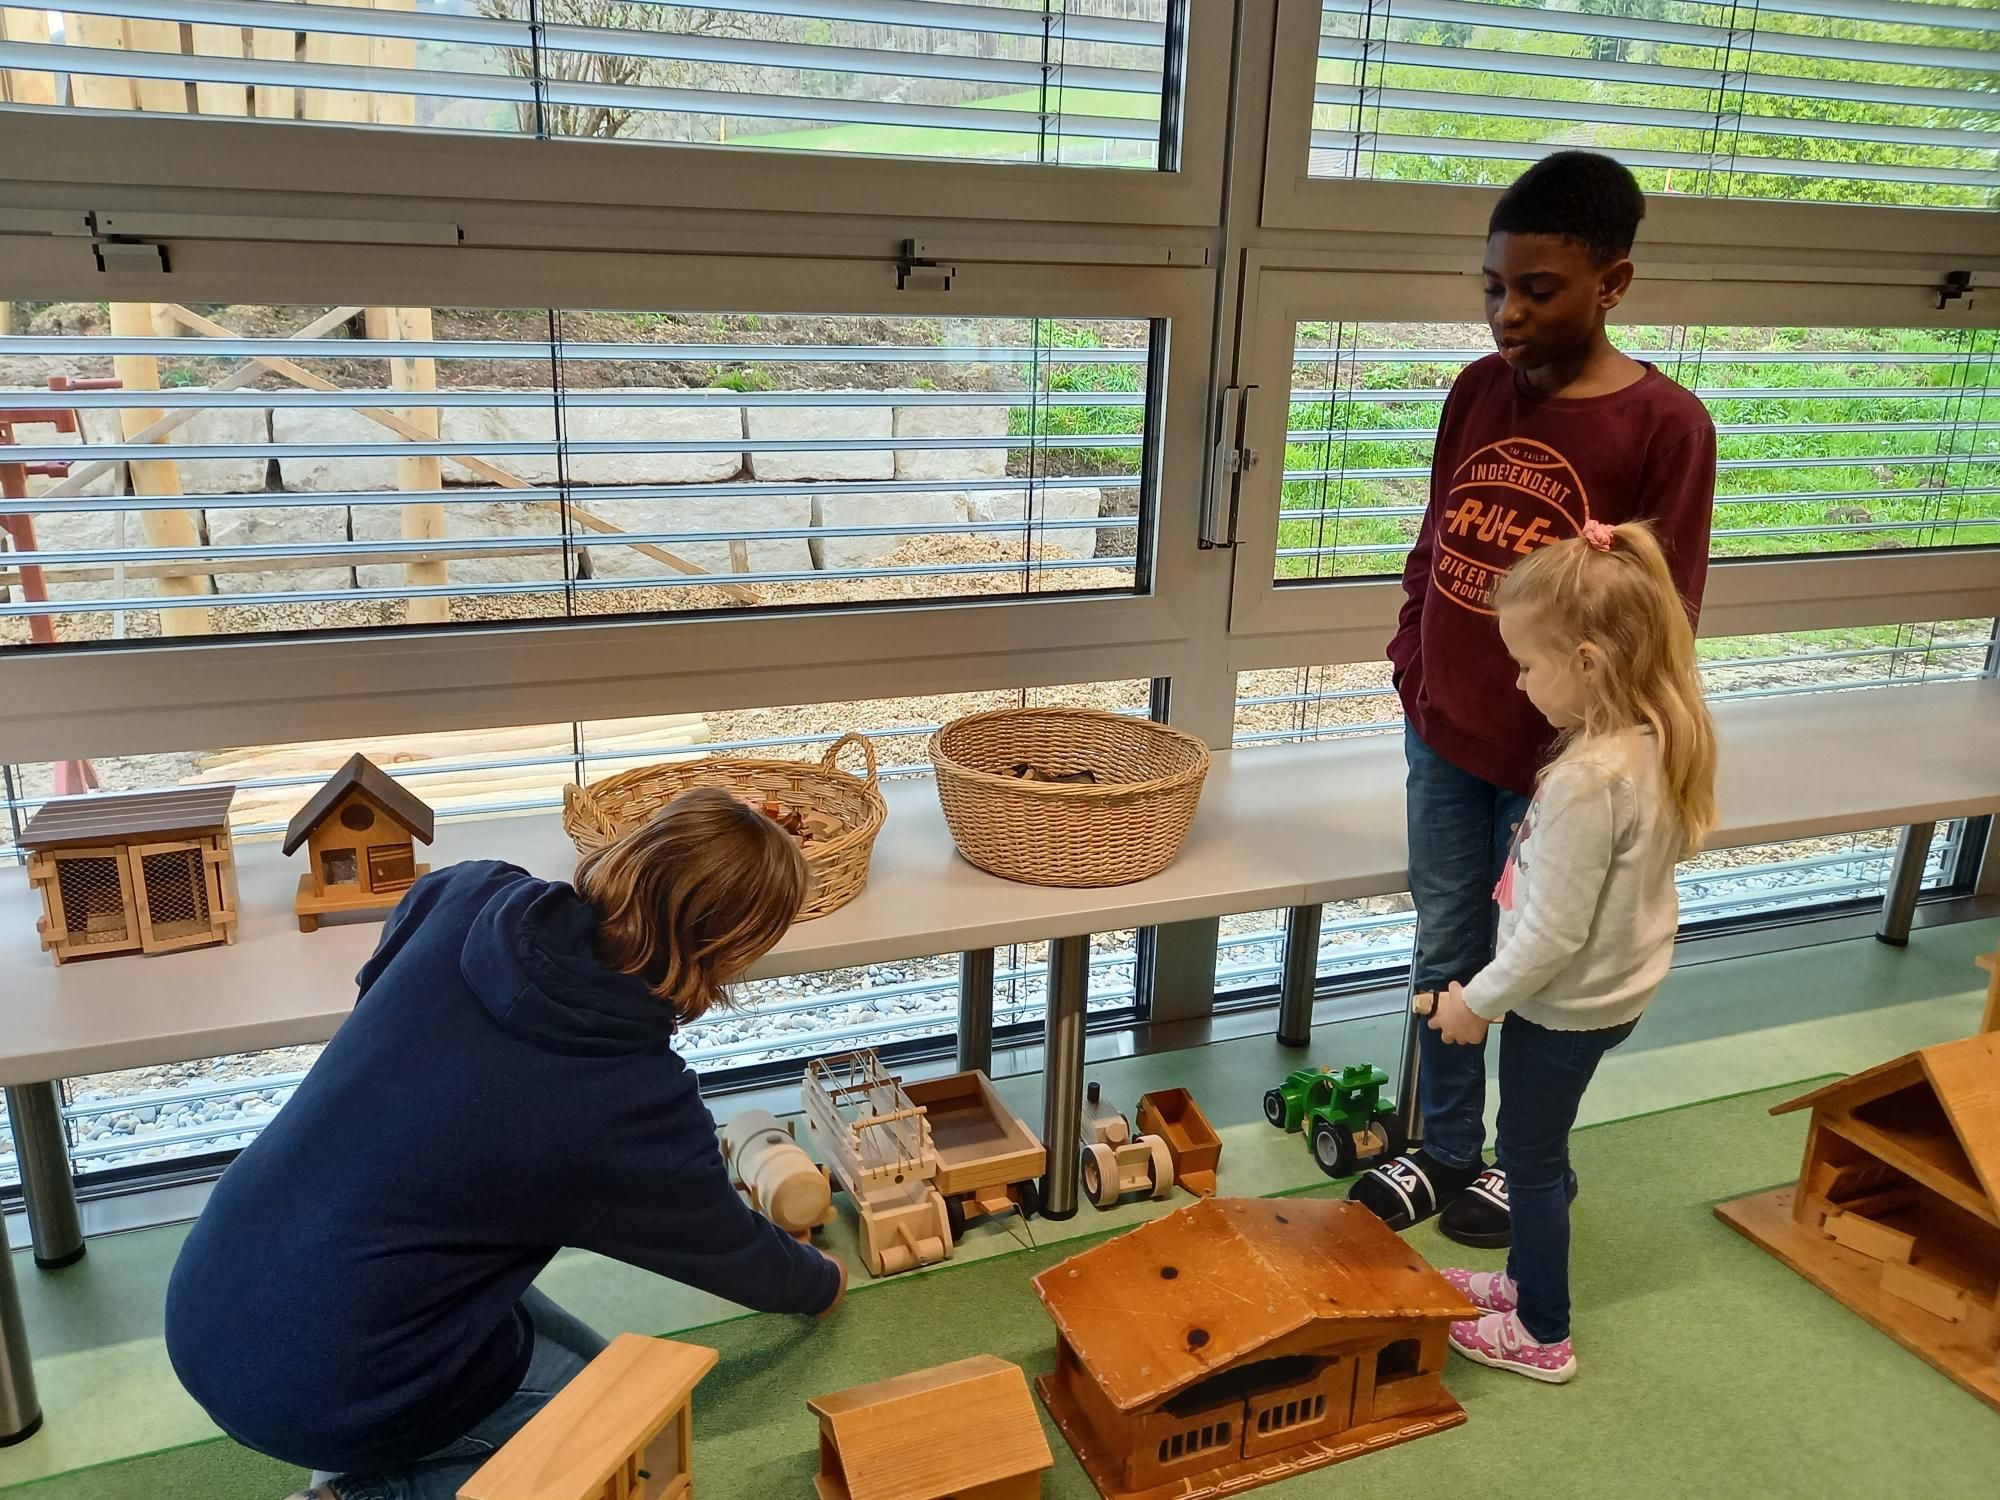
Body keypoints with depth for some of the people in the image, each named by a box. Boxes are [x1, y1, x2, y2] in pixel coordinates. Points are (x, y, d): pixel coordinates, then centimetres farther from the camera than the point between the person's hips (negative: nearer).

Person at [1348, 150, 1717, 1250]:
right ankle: (1444, 1150, 36)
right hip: (1443, 736, 5)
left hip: (1552, 758, -5)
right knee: (1444, 959, 17)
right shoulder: (1478, 390, 1)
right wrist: (1412, 663, 5)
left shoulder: (1664, 424, -15)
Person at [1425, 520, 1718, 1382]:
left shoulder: (1586, 780, -33)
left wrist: (1478, 1000, -14)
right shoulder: (1661, 742, -5)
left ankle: (1541, 1334, 29)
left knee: (1531, 1157, 11)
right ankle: (1528, 1280, 44)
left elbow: (1553, 934, -27)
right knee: (1539, 1150, 25)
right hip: (1615, 987, 9)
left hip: (1564, 1004, -8)